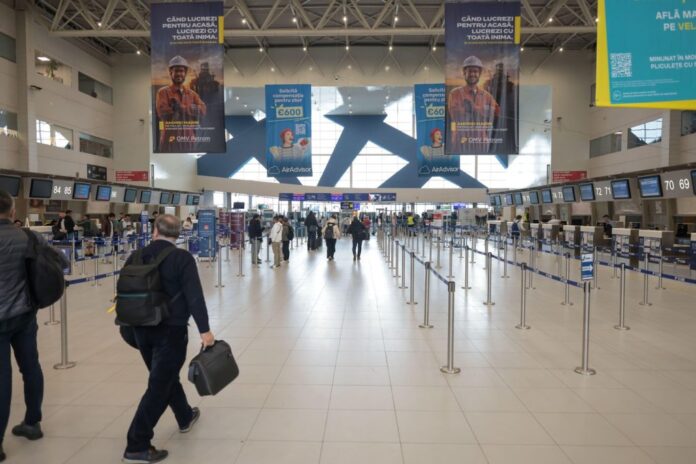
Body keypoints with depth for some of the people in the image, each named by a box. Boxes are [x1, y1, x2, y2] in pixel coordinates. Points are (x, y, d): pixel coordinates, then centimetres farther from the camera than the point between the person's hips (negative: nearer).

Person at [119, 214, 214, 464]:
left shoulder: (136, 256, 3)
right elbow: (194, 296, -18)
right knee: (159, 385, 1)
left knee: (166, 376, 23)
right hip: (171, 329, -6)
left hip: (142, 329, 6)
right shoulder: (182, 258, -12)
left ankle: (186, 417, 41)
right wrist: (204, 329, -14)